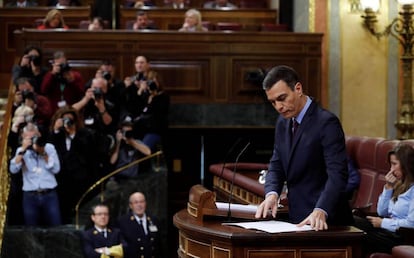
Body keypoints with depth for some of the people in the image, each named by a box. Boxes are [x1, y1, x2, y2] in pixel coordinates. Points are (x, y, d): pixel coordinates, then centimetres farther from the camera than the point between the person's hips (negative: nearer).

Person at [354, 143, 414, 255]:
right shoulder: (401, 185, 14)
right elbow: (382, 212, 16)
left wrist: (383, 223, -9)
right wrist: (388, 187, 2)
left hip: (402, 237, -9)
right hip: (391, 230, 9)